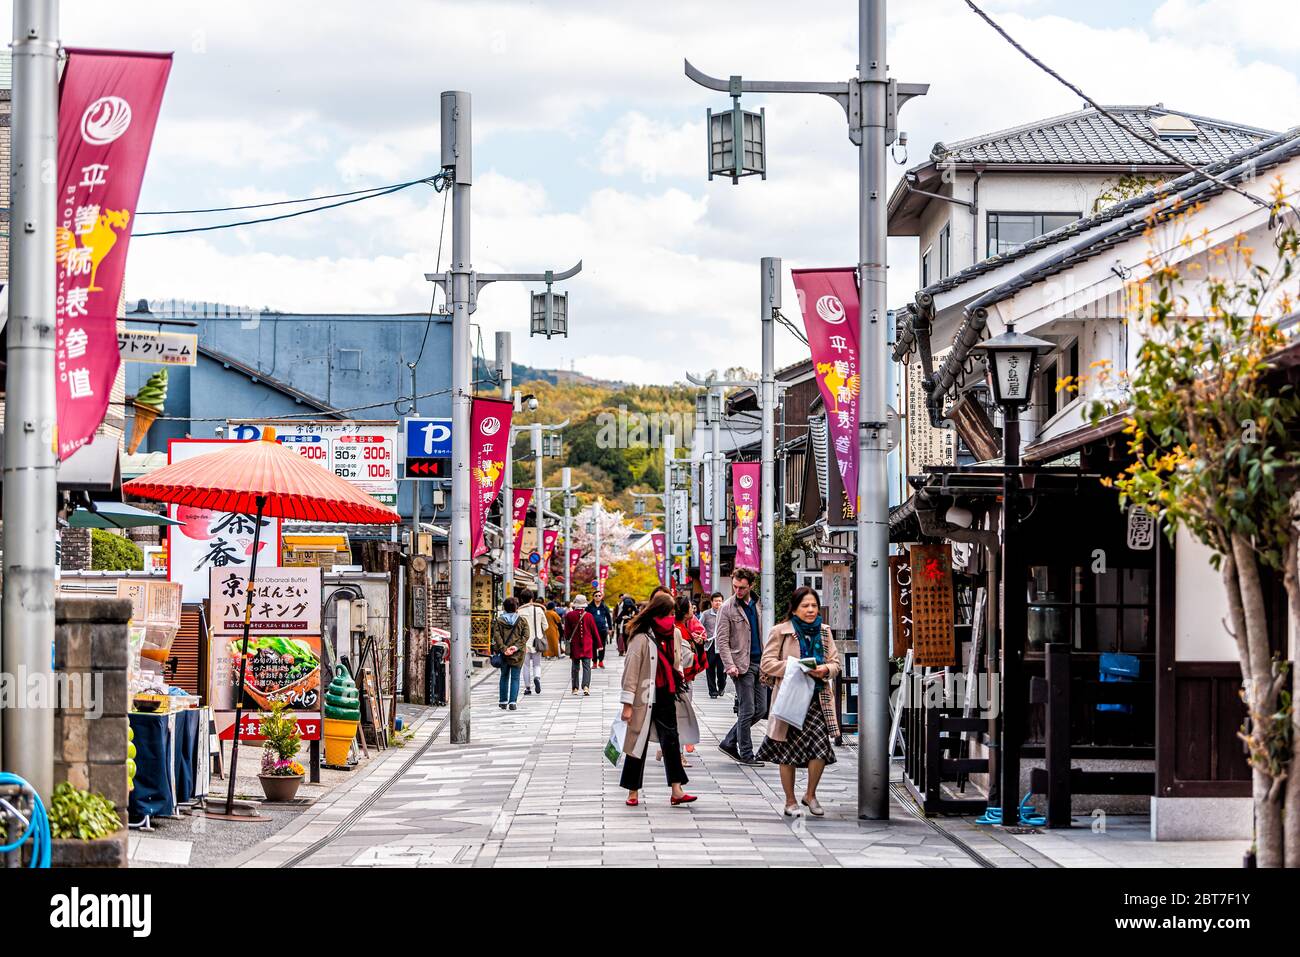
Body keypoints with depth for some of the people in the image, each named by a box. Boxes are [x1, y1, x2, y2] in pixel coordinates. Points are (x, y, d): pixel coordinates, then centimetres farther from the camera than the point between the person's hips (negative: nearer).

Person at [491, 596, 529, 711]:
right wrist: (516, 646, -12)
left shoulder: (498, 621, 0)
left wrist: (503, 649, -13)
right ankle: (513, 702, -6)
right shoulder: (522, 621, 0)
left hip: (504, 654, 1)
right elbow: (525, 636, -7)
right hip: (518, 654, -1)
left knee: (504, 676, 16)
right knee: (515, 677, 4)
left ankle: (503, 702, 20)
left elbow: (497, 636, -9)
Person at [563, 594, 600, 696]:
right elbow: (594, 631, 1)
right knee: (586, 666, -1)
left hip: (575, 646, 1)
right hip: (587, 645, -1)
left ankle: (575, 688, 13)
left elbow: (567, 632, -1)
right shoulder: (589, 615, -5)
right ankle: (586, 686, -17)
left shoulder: (569, 615, -5)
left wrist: (567, 641, 16)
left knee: (575, 667, 10)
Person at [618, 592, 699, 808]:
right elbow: (631, 670, -12)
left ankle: (676, 791, 1)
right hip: (645, 700, -5)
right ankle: (633, 792, 13)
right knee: (639, 744, 3)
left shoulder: (674, 634, 7)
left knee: (671, 741, 1)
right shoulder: (641, 638, -13)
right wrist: (628, 704, -13)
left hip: (667, 698, 6)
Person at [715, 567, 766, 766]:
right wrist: (729, 665, -19)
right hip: (742, 665, -7)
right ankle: (746, 754, 5)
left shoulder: (756, 604, 11)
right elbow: (722, 641, -9)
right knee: (747, 711, -4)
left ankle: (729, 743, 18)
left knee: (760, 709, 8)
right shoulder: (727, 608, -7)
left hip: (759, 662, 7)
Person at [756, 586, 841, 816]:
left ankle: (810, 794, 11)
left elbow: (835, 662, 12)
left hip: (817, 698, 3)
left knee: (821, 745, -12)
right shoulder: (780, 632, -2)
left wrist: (826, 670, -11)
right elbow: (767, 663, -6)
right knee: (788, 752, 5)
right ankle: (790, 801, 21)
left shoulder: (824, 632, 11)